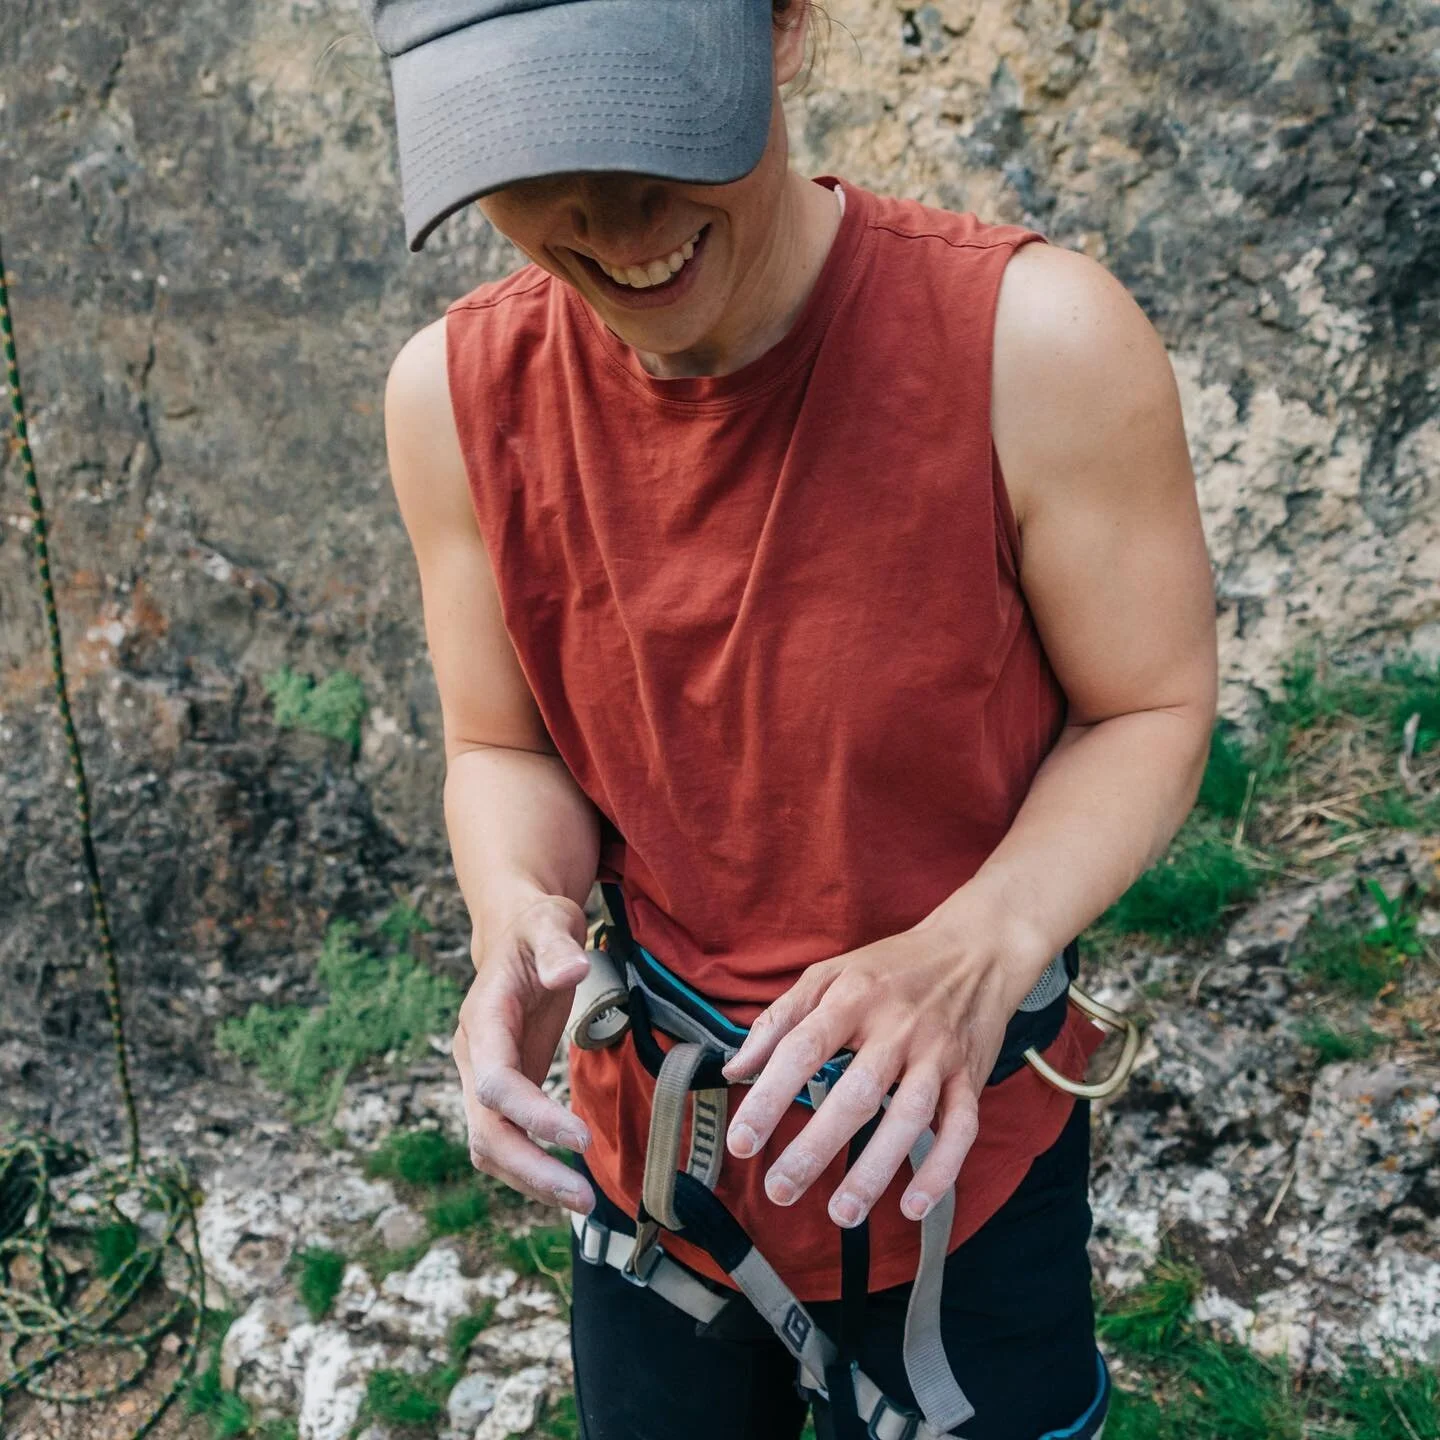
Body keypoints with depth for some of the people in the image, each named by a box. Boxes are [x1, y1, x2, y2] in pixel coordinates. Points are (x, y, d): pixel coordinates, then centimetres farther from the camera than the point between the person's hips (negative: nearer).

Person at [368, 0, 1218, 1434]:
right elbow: (505, 753, -2)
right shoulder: (460, 396, -14)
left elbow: (1148, 713, -13)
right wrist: (519, 917, -24)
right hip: (649, 1140, 3)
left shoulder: (1037, 344, -25)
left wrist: (977, 952, -30)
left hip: (953, 1144, -2)